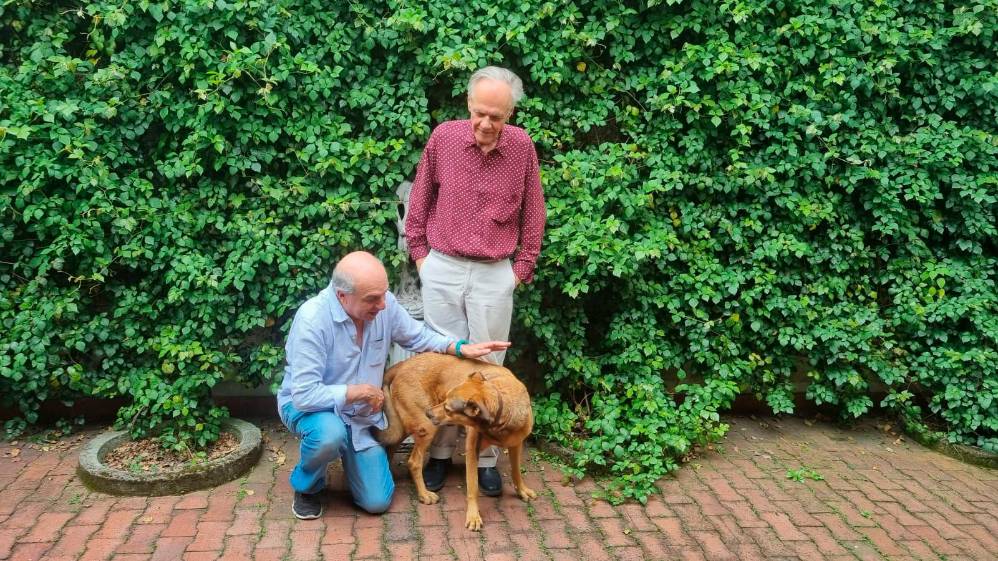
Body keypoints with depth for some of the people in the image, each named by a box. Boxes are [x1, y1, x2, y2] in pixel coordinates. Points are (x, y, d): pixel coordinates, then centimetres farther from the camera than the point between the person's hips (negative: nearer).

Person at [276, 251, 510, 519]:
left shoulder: (383, 304, -16)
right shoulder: (312, 319, -31)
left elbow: (417, 335, 3)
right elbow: (305, 394, -31)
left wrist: (462, 348, -9)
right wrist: (357, 391, -25)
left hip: (360, 414, 4)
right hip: (309, 405, -4)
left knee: (377, 501, -3)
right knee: (330, 435, -40)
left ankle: (347, 451, 27)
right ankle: (306, 485, -6)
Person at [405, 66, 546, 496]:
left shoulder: (522, 146, -5)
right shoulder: (443, 137, -5)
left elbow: (532, 214, 5)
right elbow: (420, 200, 7)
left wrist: (523, 267, 5)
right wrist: (419, 252, 7)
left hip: (495, 275, 0)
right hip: (442, 270, 1)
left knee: (488, 366, 7)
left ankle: (486, 458, 19)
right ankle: (440, 452, 22)